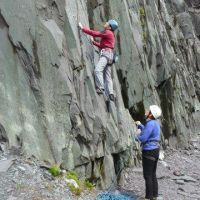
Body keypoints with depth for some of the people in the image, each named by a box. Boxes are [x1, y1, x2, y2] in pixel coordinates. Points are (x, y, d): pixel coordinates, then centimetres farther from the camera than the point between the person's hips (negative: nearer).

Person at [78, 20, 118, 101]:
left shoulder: (108, 33, -4)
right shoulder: (109, 34, 25)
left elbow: (95, 33, -8)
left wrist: (82, 28, -2)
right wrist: (93, 42, 28)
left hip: (106, 53, -10)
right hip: (108, 55, 10)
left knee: (98, 70, -24)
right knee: (107, 75, 4)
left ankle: (100, 88, -31)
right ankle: (110, 93, -2)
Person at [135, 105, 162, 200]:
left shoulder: (150, 124, -21)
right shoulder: (155, 123, 9)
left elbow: (143, 138, -23)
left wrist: (137, 136, -2)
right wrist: (140, 125, 26)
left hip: (149, 151, -10)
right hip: (155, 150, 10)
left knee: (147, 175, 0)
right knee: (153, 175, 16)